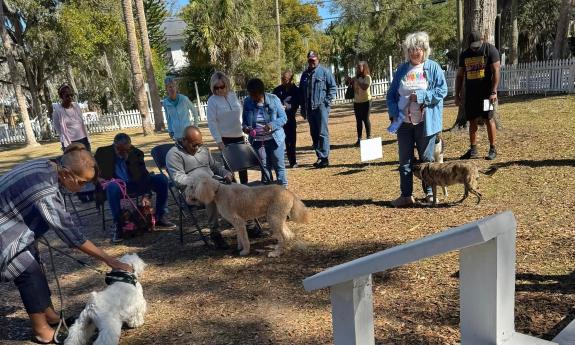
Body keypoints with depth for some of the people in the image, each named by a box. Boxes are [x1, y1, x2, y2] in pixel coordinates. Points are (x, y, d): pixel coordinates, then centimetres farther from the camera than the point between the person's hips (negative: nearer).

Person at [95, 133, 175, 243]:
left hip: (136, 184, 2)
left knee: (162, 179, -19)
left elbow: (144, 175, -7)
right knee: (112, 187, -40)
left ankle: (160, 218, -13)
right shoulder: (103, 153, -4)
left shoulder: (136, 153, -2)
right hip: (117, 185, -2)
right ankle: (119, 225, -30)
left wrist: (146, 195, -21)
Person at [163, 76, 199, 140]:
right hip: (176, 134, 3)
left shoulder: (184, 99, -9)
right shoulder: (165, 103, -1)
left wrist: (195, 125, 4)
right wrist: (170, 130, 10)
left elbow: (194, 111, 4)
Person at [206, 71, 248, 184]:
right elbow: (212, 122, -12)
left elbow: (240, 114, 10)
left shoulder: (233, 95, 4)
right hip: (225, 139, -4)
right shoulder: (212, 100, -9)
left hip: (239, 136, 5)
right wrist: (218, 141, -17)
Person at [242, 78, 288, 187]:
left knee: (279, 166, 5)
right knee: (264, 167, 7)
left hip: (274, 138, -2)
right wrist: (245, 127, -12)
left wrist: (272, 125, -25)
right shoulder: (247, 102, 0)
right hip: (257, 140, 2)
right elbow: (244, 121, 12)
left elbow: (283, 118, -6)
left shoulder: (273, 99, -8)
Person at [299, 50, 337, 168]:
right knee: (314, 133, 9)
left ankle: (324, 157, -5)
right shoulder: (305, 74, 15)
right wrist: (303, 108, 12)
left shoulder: (324, 72, -1)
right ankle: (319, 156, 17)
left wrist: (327, 101, -11)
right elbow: (301, 91, 18)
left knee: (322, 133, -7)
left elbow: (333, 87, -3)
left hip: (321, 106, -6)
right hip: (309, 108, 6)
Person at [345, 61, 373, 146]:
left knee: (366, 119, -3)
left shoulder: (367, 77, -7)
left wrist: (356, 81, -21)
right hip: (356, 102, 6)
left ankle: (368, 137, 5)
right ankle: (359, 139, 11)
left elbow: (364, 87, -23)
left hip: (366, 101, -6)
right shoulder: (355, 78, 10)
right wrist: (348, 80, -4)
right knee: (358, 120, 7)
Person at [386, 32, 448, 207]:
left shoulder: (433, 67, 0)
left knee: (427, 159, 7)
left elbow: (442, 90, -7)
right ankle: (406, 195, 15)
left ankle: (430, 192, 20)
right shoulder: (402, 69, 9)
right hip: (404, 121, 3)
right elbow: (392, 93, 10)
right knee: (405, 160, 6)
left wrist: (421, 96, -17)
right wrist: (393, 113, -3)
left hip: (426, 122, -3)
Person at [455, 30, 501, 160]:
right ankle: (473, 149, 14)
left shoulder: (490, 50, -3)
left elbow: (496, 71, -9)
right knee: (472, 121, 7)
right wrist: (457, 94, 9)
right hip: (471, 93, 5)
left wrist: (493, 92, -16)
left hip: (486, 92, -5)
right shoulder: (465, 54, 12)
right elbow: (459, 76, 15)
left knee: (488, 119, -4)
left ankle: (493, 149, 6)